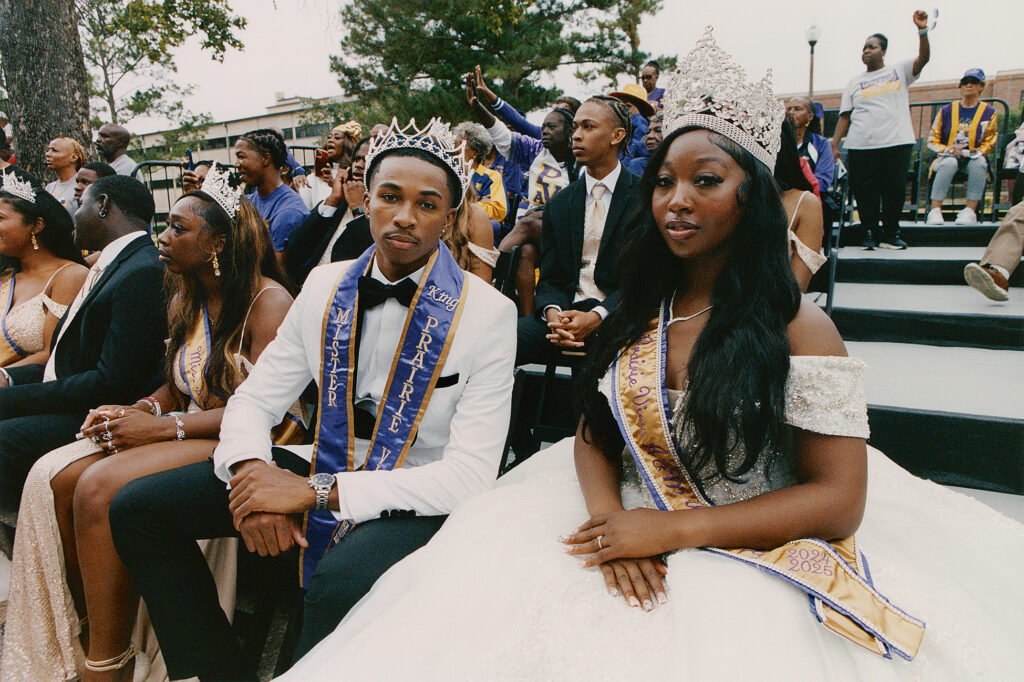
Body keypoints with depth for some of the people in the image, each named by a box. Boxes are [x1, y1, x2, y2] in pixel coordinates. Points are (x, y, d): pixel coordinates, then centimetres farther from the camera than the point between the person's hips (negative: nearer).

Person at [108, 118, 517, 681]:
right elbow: (253, 399, 7)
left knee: (341, 582, -38)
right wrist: (254, 473, -18)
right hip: (325, 469, 6)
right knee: (138, 507, -2)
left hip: (416, 499, -5)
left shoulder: (488, 312, -14)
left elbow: (471, 475, -20)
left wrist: (315, 491, -24)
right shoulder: (325, 286, 3)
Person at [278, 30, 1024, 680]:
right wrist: (610, 517, -13)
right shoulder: (641, 311, 8)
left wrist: (673, 529, -17)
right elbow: (595, 435, 9)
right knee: (481, 604, -15)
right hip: (631, 533, 4)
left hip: (752, 556, -3)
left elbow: (839, 500, -11)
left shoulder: (796, 327, -8)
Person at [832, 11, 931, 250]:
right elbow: (845, 116, 9)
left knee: (895, 189, -2)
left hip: (897, 143, -1)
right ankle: (869, 234, 8)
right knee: (864, 191, -2)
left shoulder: (899, 72, 14)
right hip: (860, 146, 1)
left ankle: (891, 234, 8)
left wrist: (922, 30, -15)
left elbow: (923, 58, -2)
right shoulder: (854, 83, 15)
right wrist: (834, 144, -1)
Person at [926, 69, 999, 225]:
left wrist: (971, 153, -15)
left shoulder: (989, 112, 10)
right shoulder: (946, 111, 10)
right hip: (948, 157, 0)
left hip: (974, 158, 0)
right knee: (950, 163, -36)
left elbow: (989, 143, 7)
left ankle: (970, 210, -35)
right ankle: (935, 210, -38)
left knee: (979, 162, -35)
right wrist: (948, 150, -13)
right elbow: (932, 141, 8)